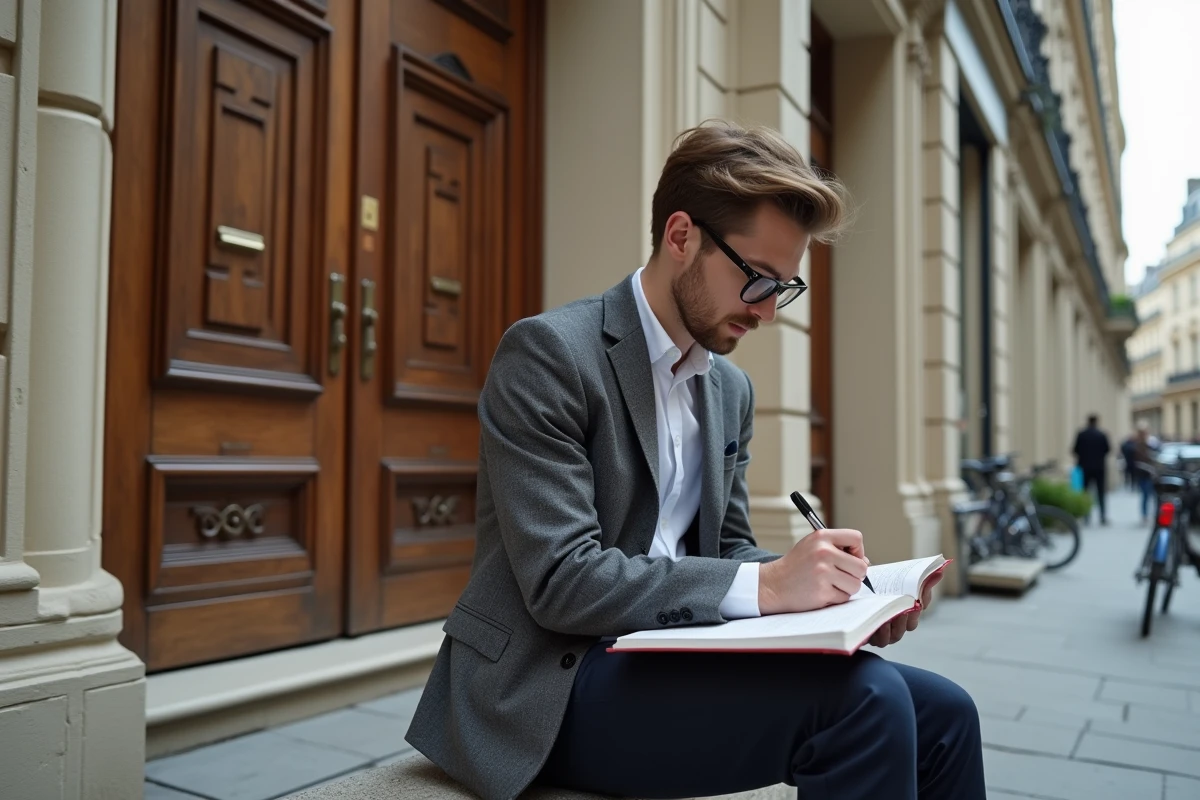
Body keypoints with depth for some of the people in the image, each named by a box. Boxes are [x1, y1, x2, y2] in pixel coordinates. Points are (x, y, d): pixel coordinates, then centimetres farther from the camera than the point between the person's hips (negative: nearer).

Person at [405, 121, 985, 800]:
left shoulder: (732, 389, 11)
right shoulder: (548, 353, -14)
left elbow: (725, 549, 14)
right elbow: (562, 581, -21)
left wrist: (836, 589, -6)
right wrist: (765, 585, -25)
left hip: (669, 661, 7)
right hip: (552, 687, -7)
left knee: (942, 714, -4)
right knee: (864, 699, -24)